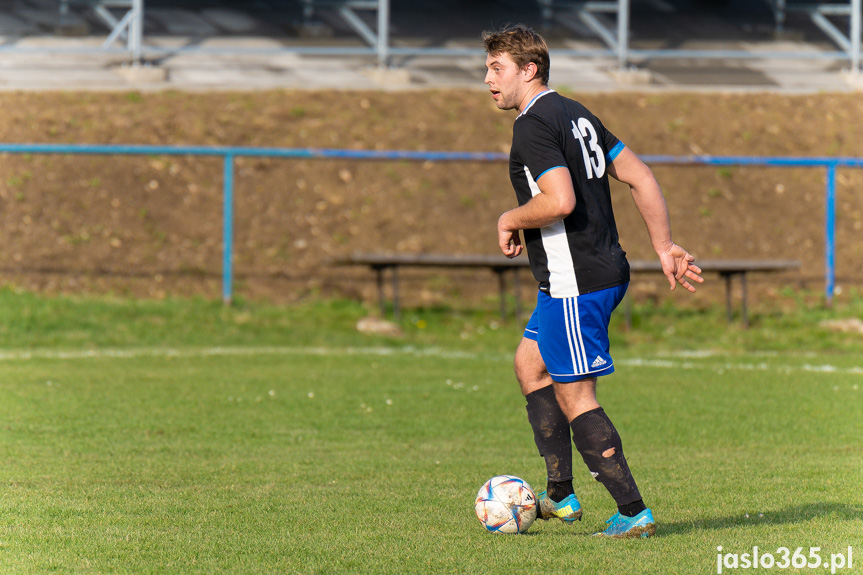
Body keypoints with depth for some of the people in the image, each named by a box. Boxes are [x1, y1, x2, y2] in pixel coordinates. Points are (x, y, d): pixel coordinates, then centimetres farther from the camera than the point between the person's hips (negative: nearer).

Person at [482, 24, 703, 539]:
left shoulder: (533, 125, -15)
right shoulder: (576, 114, 14)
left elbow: (560, 201, -28)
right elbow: (640, 177, 13)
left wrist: (511, 220, -9)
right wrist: (665, 248, 13)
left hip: (575, 283, -10)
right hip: (605, 270, 10)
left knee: (575, 397, -4)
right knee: (530, 363, 21)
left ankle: (634, 512, -4)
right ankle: (561, 496, 21)